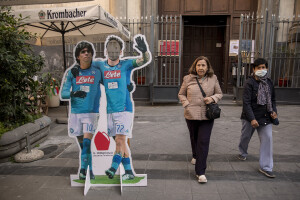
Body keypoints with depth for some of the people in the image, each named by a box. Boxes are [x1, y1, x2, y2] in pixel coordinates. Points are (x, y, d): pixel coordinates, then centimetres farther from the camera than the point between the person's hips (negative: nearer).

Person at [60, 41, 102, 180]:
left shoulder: (97, 71, 1)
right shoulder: (71, 72, 0)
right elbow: (63, 93, -6)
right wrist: (74, 93, -26)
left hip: (91, 113, -1)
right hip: (75, 112, 2)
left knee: (87, 142, -13)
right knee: (82, 143, 10)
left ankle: (83, 169, -1)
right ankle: (90, 169, 26)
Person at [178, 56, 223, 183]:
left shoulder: (213, 78, 2)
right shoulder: (188, 79, 1)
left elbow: (220, 94, 11)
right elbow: (181, 94, 9)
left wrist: (212, 98, -11)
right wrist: (186, 104, -8)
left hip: (207, 116, -1)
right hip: (191, 115, 1)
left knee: (203, 142, -7)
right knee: (194, 138, 19)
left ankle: (200, 172, 0)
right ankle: (195, 156, 51)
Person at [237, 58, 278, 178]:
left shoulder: (269, 82, 7)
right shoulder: (249, 83, -12)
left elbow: (272, 99, 19)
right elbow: (246, 103, -17)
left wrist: (274, 111, 2)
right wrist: (252, 119, -22)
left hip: (265, 117, 4)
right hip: (250, 117, -4)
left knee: (267, 139, -1)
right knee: (246, 137, 14)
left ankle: (265, 167, 9)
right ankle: (243, 153, 45)